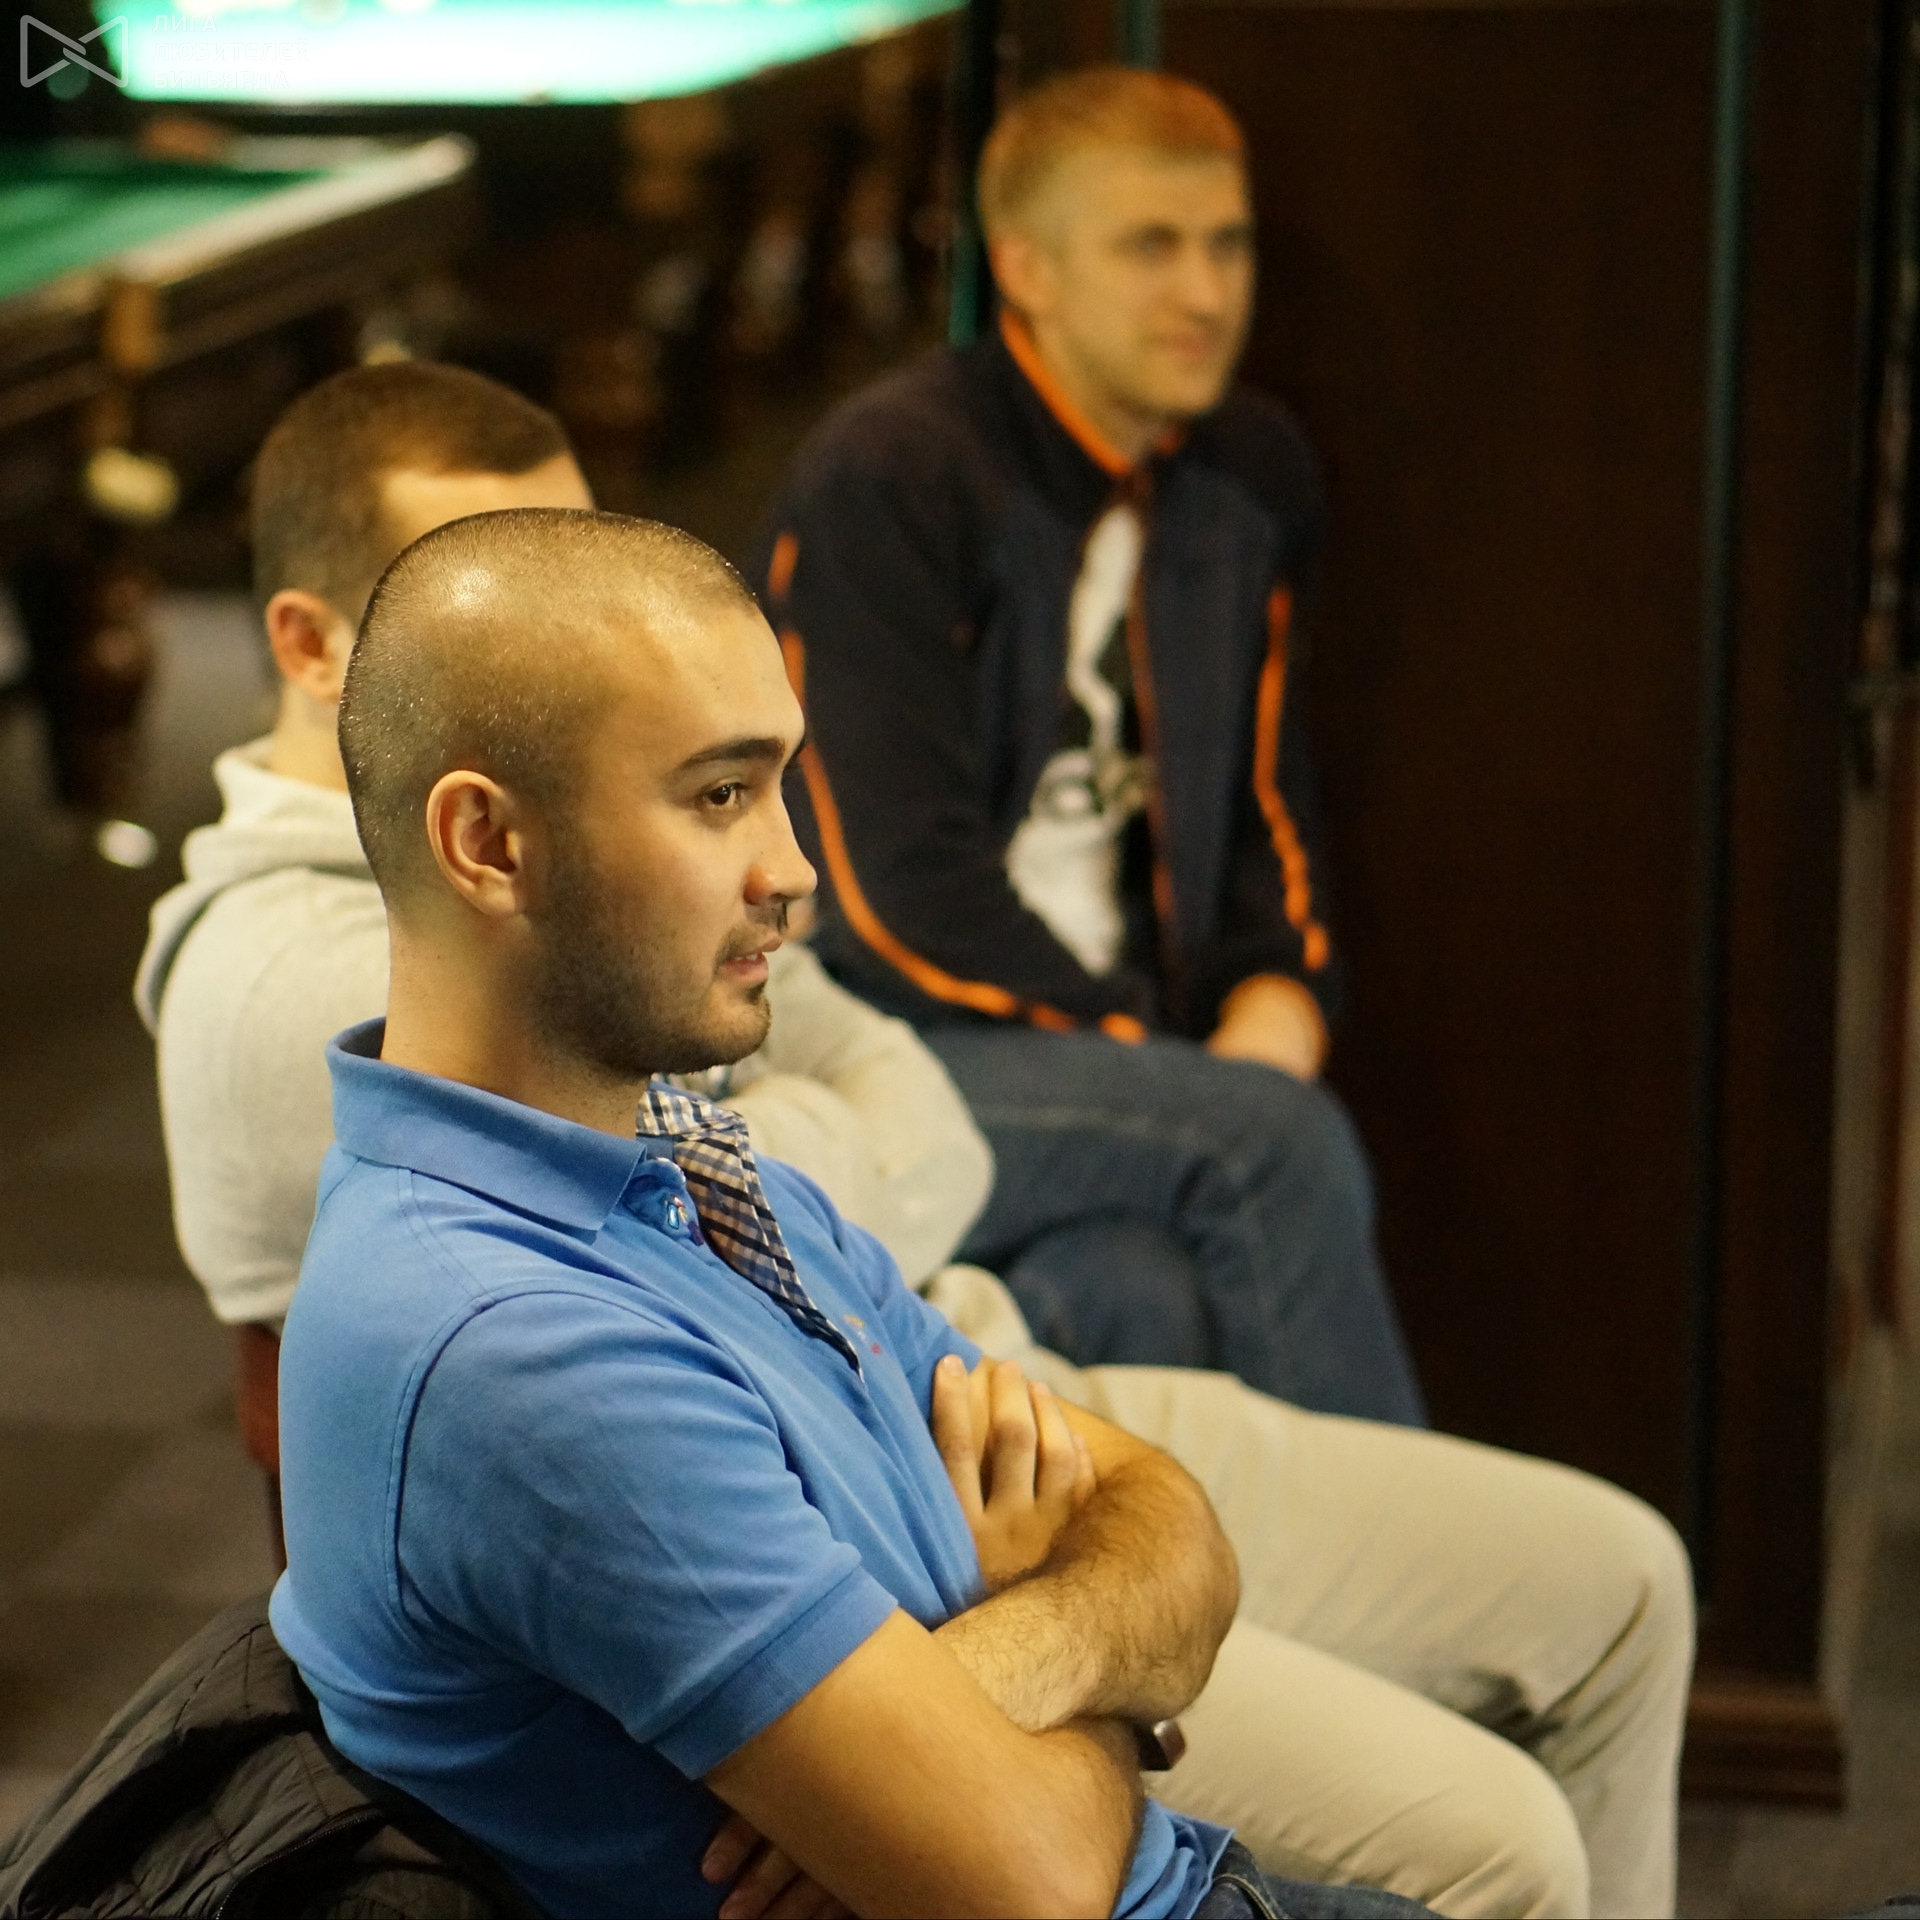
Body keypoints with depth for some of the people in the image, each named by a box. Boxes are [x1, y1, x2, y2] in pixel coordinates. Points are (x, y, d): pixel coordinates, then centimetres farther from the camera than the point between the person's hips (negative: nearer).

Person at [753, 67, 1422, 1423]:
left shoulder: (1254, 479, 15)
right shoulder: (881, 482, -7)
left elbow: (1268, 807, 20)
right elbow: (900, 886, -13)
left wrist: (1278, 1007, -2)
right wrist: (1175, 1076, -16)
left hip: (1133, 1046, 5)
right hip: (877, 1061, -5)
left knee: (1157, 1298, -30)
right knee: (1276, 1138, -30)